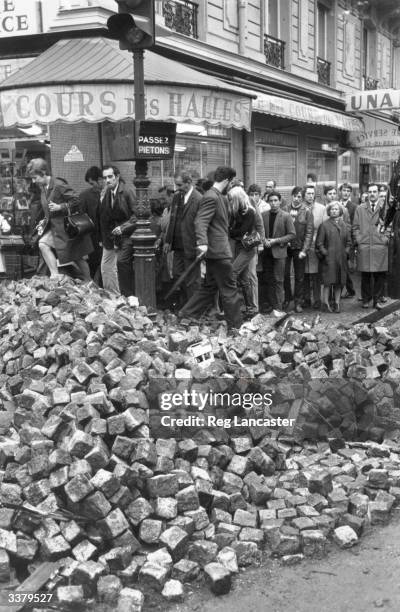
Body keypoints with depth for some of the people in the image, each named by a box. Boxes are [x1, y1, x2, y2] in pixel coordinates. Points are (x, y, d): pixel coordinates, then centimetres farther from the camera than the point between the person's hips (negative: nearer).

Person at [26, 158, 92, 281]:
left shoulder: (59, 185, -20)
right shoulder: (42, 187, 7)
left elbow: (76, 201, -21)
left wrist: (60, 207, -25)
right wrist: (45, 220, 7)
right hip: (53, 227, 8)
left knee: (78, 258, 3)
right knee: (43, 244, -16)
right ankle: (55, 275, -14)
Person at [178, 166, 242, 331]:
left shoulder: (218, 197, 15)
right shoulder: (211, 197, -16)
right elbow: (200, 221, -26)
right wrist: (202, 242, -38)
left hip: (215, 250, 10)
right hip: (219, 251, -10)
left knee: (209, 287, 15)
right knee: (229, 289, -2)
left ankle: (185, 315, 17)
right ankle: (235, 325, 6)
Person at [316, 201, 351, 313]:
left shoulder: (344, 225, 12)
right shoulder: (324, 225, -1)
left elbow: (348, 242, 16)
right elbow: (319, 243, -2)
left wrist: (345, 252, 3)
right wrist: (325, 253, -9)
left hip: (341, 259, 4)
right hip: (328, 259, -4)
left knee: (339, 282, 5)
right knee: (328, 281, -7)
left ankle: (337, 303, 11)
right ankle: (325, 303, -1)